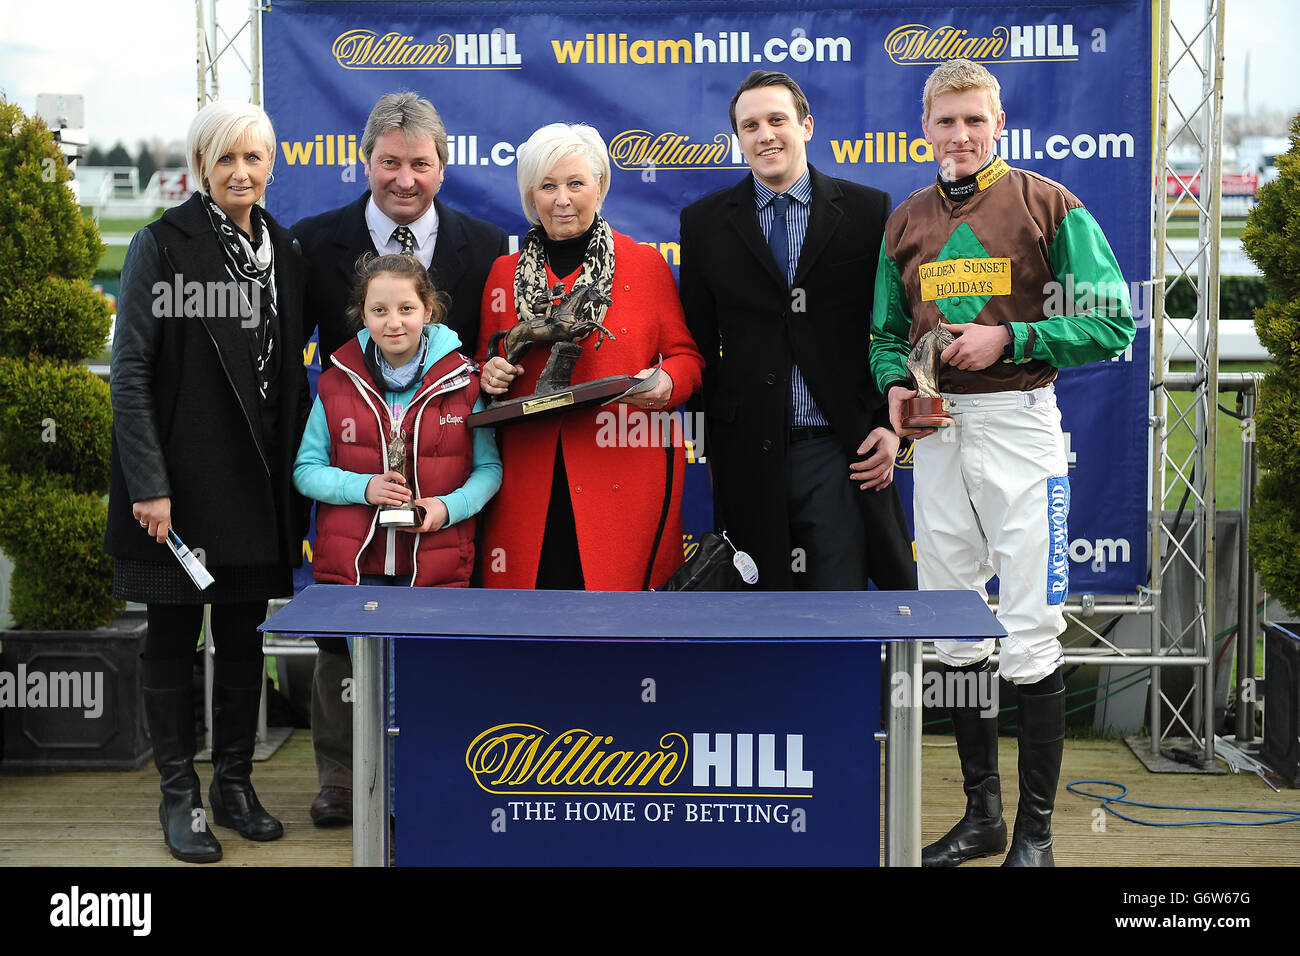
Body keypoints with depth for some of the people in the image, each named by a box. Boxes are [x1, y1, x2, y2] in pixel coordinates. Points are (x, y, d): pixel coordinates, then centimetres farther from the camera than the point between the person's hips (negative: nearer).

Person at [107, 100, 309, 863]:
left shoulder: (284, 253, 10)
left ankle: (235, 784, 22)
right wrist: (148, 484, -17)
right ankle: (180, 795, 13)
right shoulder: (163, 245, -6)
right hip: (180, 479, -5)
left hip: (256, 482, 5)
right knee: (174, 635, 4)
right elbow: (130, 371, -10)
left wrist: (298, 479, 8)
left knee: (244, 635, 10)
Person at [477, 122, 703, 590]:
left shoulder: (646, 263, 6)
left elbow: (685, 356, 9)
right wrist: (489, 376, -2)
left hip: (624, 476, -2)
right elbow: (485, 363, 20)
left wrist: (667, 384, -12)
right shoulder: (504, 272, 12)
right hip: (530, 479, 2)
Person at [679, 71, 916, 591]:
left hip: (839, 451, -1)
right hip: (747, 455, 1)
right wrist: (712, 441, 4)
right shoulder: (703, 222, 7)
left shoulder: (867, 210, 4)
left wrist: (891, 425, -1)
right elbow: (697, 341, 10)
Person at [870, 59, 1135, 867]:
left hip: (1018, 422, -5)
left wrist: (1009, 338, -15)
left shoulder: (1047, 205, -3)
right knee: (955, 633, 10)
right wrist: (896, 384, -3)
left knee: (1030, 637, -4)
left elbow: (1113, 322, -7)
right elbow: (887, 332, 18)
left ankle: (1037, 831, 7)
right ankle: (982, 815, 23)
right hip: (937, 433, 5)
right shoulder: (907, 222, 12)